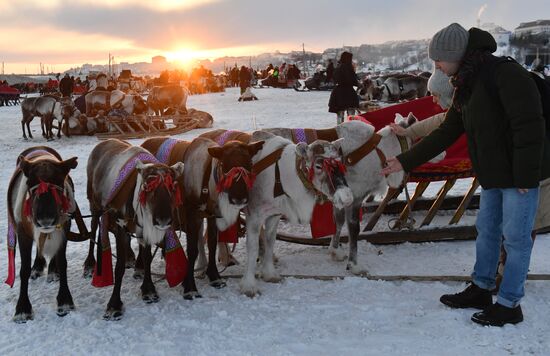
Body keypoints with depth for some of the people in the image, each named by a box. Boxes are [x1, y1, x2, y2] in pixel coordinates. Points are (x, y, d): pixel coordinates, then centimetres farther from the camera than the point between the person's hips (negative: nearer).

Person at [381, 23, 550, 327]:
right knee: (486, 230, 16)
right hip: (493, 173, 9)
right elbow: (445, 134, 13)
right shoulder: (466, 87, 10)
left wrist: (524, 176, -22)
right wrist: (405, 162, 11)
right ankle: (480, 290, 30)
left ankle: (509, 305, 12)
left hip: (518, 174, -9)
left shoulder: (505, 73, -18)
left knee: (515, 237, 0)